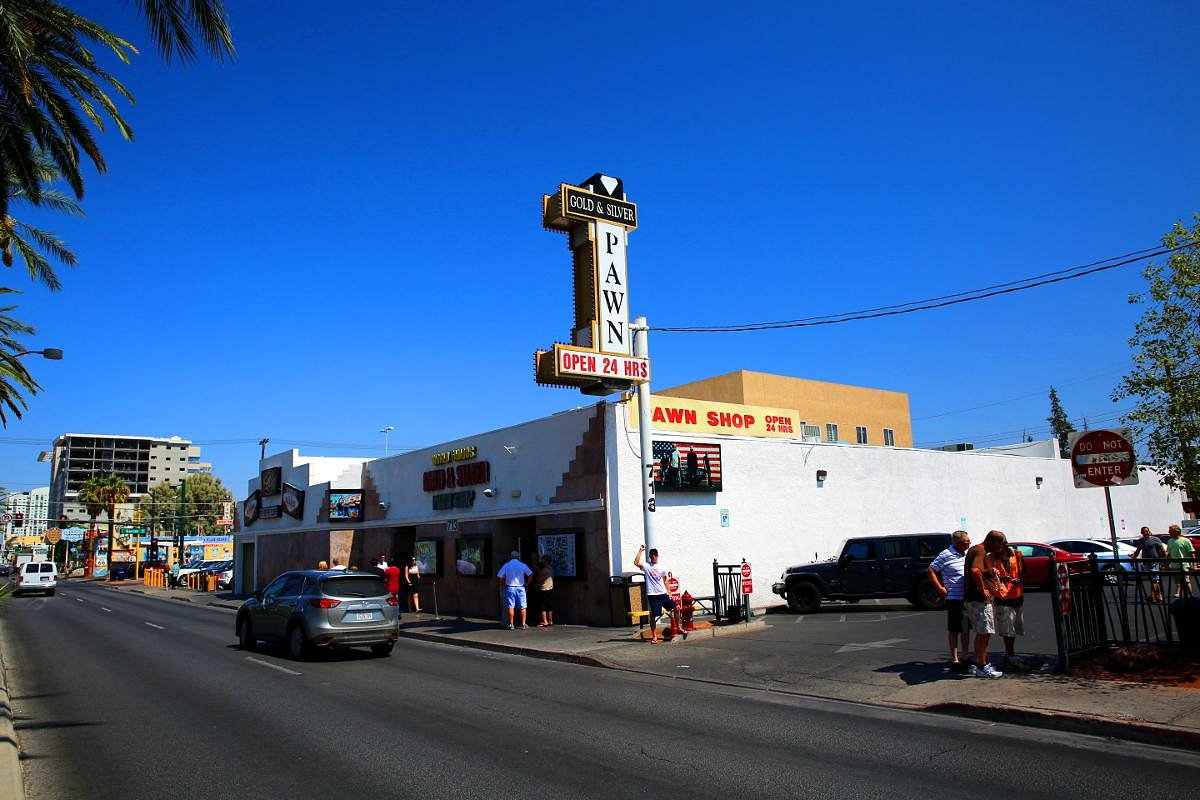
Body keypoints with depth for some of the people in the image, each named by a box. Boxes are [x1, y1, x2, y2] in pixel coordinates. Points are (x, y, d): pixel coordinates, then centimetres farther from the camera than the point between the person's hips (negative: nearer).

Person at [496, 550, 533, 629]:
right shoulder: (522, 565, 1)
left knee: (510, 607, 3)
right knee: (522, 607, 6)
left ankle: (511, 625, 4)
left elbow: (499, 576, -4)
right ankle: (523, 624, 7)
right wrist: (527, 583, 6)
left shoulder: (506, 565, 1)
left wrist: (503, 584, 8)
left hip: (510, 588, 0)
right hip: (520, 588, 0)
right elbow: (530, 574, -3)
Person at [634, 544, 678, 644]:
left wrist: (669, 592, 9)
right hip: (652, 595, -4)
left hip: (663, 594, 4)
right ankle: (654, 637, 6)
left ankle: (678, 628, 23)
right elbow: (636, 562, -21)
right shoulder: (646, 566, -3)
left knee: (676, 609, 5)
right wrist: (640, 551, -19)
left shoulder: (662, 567, 9)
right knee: (653, 615, -4)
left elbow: (665, 580, 16)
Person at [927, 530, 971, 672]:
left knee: (966, 628, 15)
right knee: (954, 630, 0)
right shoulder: (946, 555, -13)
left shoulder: (967, 554, 9)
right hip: (954, 599, -7)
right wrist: (940, 589, -12)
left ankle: (965, 656, 27)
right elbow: (931, 571, -12)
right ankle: (954, 660, 7)